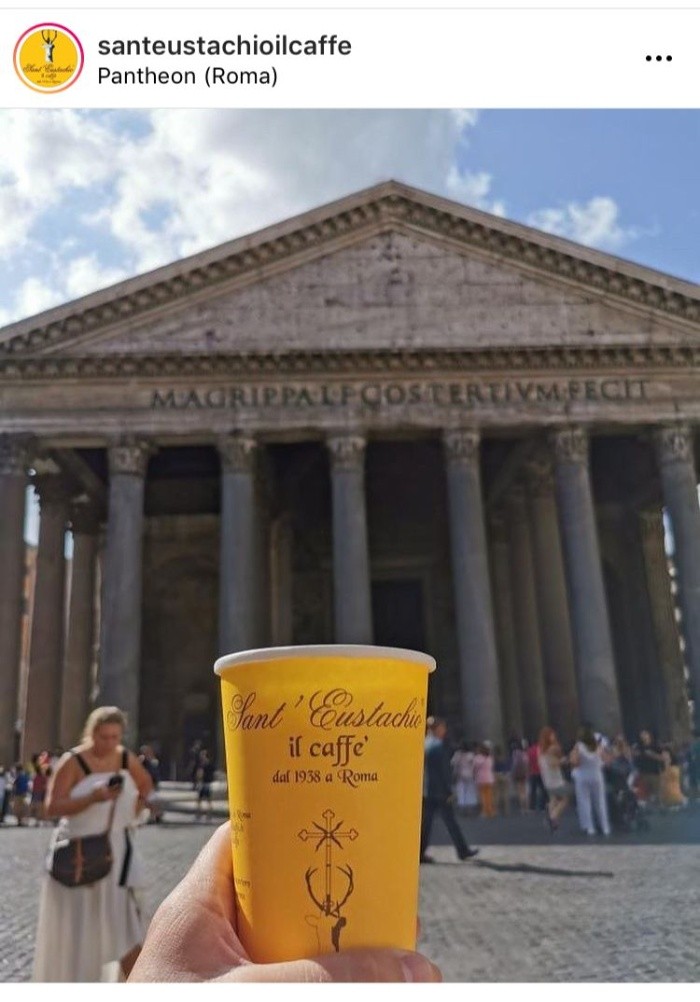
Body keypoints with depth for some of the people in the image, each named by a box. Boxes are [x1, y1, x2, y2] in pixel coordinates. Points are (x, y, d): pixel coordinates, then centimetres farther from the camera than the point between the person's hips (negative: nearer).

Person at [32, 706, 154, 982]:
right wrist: (93, 798, -31)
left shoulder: (127, 759, 0)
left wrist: (131, 811, 5)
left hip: (116, 850, 3)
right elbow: (52, 807, -20)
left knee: (125, 922, -3)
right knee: (72, 927, 10)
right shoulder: (73, 762, -13)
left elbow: (146, 784, 19)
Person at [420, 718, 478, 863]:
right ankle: (463, 851, 12)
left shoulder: (424, 744, 8)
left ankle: (420, 853, 7)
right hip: (440, 791, -7)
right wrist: (449, 791, -13)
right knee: (450, 821, 2)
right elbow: (443, 771, -17)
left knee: (426, 822, 8)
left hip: (427, 791, 7)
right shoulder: (439, 746, -16)